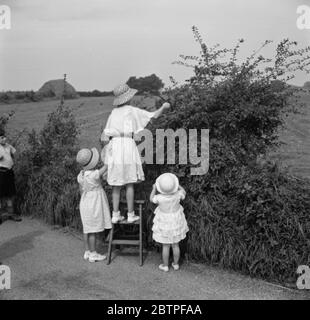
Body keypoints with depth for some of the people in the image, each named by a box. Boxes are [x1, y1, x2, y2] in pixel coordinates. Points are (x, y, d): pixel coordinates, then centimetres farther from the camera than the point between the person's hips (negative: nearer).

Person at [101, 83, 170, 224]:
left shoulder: (113, 113, 15)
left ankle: (115, 215, 10)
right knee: (130, 183, 4)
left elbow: (105, 135, 10)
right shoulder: (132, 110, 1)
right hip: (127, 145, -4)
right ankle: (130, 215, 8)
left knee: (116, 183, 9)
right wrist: (163, 107, 20)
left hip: (114, 147, 5)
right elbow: (153, 116, 4)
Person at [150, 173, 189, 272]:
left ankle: (165, 265, 25)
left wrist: (154, 189, 9)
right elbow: (183, 192, 5)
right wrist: (178, 185, 12)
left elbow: (151, 199, -1)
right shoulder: (177, 195, -20)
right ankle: (176, 264, 30)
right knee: (175, 245, 17)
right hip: (176, 222, 2)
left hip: (164, 224, -2)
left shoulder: (160, 197, -25)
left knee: (165, 246, 13)